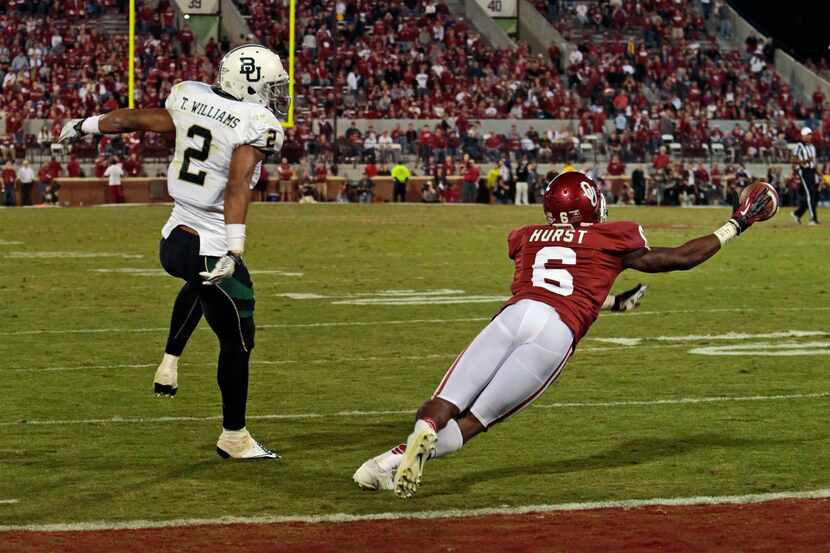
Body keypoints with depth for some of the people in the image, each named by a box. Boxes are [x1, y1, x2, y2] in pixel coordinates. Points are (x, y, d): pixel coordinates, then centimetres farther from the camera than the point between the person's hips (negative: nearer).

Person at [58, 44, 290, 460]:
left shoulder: (190, 99, 2)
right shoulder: (257, 125, -16)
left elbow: (137, 118, 14)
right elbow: (238, 185, -29)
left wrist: (85, 126, 30)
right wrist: (235, 249, -35)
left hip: (174, 239, 7)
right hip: (212, 250, -7)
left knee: (201, 286, 41)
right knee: (236, 342, 9)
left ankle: (169, 363, 34)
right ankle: (234, 436, 21)